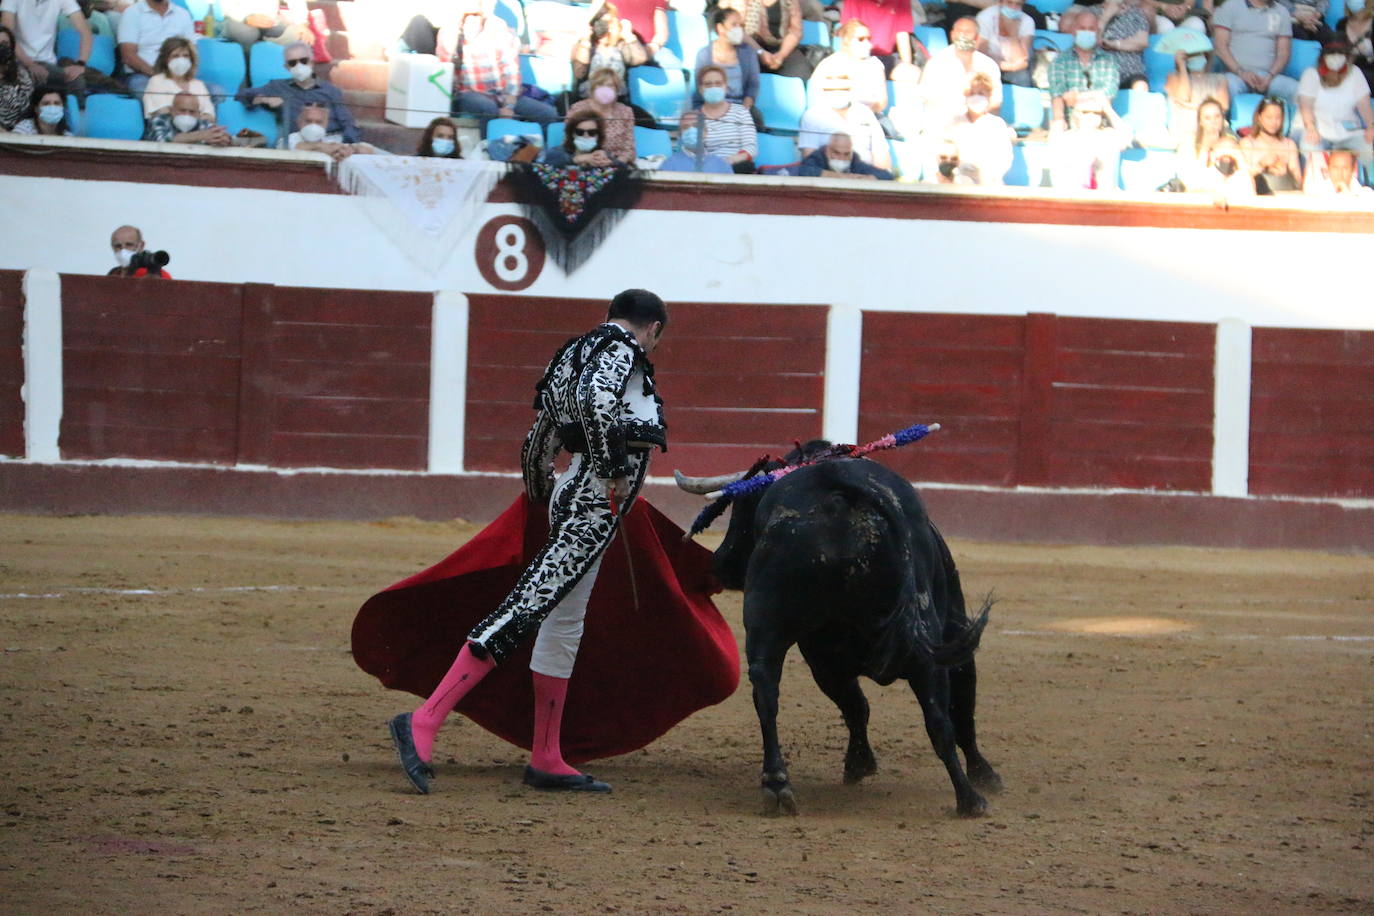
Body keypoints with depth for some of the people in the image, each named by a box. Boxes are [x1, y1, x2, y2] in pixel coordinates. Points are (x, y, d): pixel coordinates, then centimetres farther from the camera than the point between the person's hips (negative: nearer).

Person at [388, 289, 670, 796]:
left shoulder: (576, 352, 20)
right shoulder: (621, 348, -5)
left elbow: (538, 444, 25)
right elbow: (595, 400, -26)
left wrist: (540, 495, 39)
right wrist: (613, 471, -20)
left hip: (572, 495, 10)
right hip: (594, 503, -10)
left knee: (565, 620, 12)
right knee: (529, 605, -16)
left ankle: (546, 760, 16)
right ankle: (424, 722, -24)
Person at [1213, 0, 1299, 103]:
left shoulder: (1282, 12, 16)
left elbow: (1283, 52, 11)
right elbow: (1220, 46, 1)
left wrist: (1270, 76, -8)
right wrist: (1240, 72, -13)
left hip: (1267, 76, 2)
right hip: (1236, 73, -2)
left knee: (1297, 90, -27)